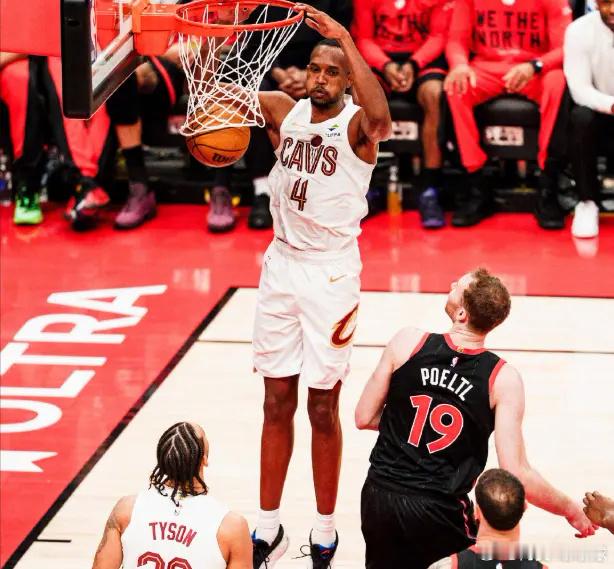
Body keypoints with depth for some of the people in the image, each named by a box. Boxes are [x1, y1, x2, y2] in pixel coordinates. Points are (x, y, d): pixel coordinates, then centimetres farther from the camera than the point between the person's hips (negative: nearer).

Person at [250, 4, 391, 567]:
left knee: (323, 408, 3)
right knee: (277, 402, 10)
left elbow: (380, 116, -37)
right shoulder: (285, 111, 3)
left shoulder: (355, 125, -12)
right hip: (281, 264, 4)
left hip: (330, 271, -4)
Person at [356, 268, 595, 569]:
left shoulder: (408, 342, -7)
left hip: (379, 497, 3)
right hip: (438, 512, -3)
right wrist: (571, 510, 1)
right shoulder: (503, 380, -11)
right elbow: (516, 475, -14)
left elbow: (365, 418, 1)